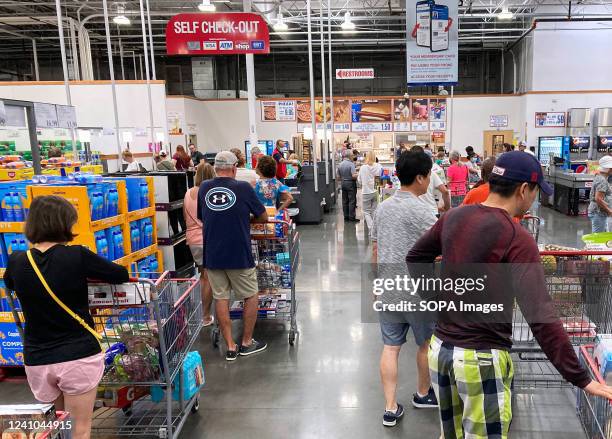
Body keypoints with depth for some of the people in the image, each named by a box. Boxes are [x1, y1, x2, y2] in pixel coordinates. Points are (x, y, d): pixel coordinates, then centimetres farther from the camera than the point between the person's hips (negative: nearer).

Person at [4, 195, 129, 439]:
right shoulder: (77, 255, -16)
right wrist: (87, 273, 16)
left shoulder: (17, 262, -4)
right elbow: (122, 275, -4)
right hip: (78, 355, -4)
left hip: (37, 359, 4)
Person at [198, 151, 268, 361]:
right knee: (251, 296, 13)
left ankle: (230, 347, 15)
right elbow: (263, 217, 2)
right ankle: (247, 343, 21)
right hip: (239, 255, -3)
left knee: (221, 298, 11)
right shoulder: (243, 188, -8)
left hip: (212, 255, 4)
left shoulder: (204, 188, 2)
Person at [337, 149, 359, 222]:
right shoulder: (351, 164, -16)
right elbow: (354, 176, -23)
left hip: (343, 183, 7)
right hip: (351, 183, -6)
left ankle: (346, 216, 15)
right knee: (352, 201, -2)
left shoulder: (340, 165, 4)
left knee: (345, 201, 11)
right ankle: (351, 217, -2)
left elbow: (338, 176, 9)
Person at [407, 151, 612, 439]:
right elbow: (540, 316, -24)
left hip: (440, 348, 7)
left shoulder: (454, 217, 2)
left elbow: (415, 258, 17)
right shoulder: (517, 239, -19)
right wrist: (580, 379, -19)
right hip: (481, 359, -6)